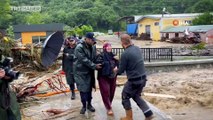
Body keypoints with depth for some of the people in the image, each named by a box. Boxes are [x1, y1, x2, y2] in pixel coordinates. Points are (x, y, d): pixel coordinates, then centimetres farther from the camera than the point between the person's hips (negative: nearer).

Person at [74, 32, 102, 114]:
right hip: (81, 72, -5)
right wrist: (95, 66, -23)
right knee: (83, 89, 0)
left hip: (90, 72, 5)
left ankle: (89, 104, 28)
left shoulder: (93, 47, 1)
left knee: (89, 89, 12)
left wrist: (97, 64, -6)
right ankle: (84, 105, 17)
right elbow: (84, 60, -24)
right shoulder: (79, 48, -19)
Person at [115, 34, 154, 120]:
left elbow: (121, 70, -10)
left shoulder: (125, 54, -20)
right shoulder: (137, 48, 3)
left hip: (134, 80, -7)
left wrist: (116, 70, 13)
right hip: (143, 78, 8)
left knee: (125, 97, 15)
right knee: (136, 96, 25)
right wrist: (120, 60, 22)